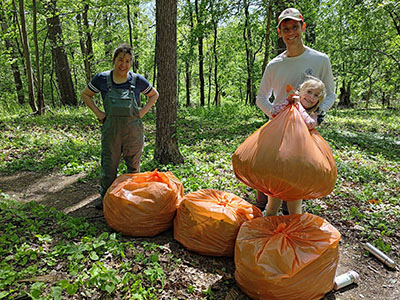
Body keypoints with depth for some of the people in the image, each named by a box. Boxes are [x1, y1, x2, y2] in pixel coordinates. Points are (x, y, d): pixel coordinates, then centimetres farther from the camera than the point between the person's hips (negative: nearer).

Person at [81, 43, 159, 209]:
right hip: (110, 129, 0)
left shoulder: (137, 80, -3)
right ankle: (104, 197, 27)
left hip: (133, 130, 0)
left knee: (133, 165, 11)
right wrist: (98, 112, 1)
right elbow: (85, 94, 12)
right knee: (109, 165, 8)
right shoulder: (102, 78, -2)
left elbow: (154, 95, 13)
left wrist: (143, 111, 0)